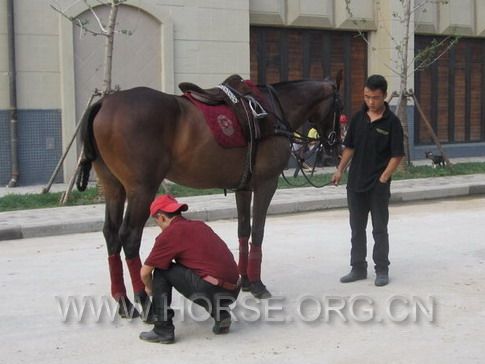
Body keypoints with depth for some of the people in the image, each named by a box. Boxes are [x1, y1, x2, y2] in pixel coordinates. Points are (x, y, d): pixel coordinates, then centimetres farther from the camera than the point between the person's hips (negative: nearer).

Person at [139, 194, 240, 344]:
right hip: (233, 290, 8)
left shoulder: (169, 233, 0)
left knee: (162, 271, 8)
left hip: (211, 290, -7)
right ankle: (221, 313, 19)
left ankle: (163, 330, 8)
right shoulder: (200, 225, 21)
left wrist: (149, 287, 31)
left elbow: (145, 272, 6)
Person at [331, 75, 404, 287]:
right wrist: (340, 170, 4)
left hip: (378, 186, -5)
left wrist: (383, 178, -14)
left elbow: (397, 155, -9)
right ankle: (358, 268, 23)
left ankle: (382, 270, 16)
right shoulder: (358, 118, 4)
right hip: (355, 183, 5)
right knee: (357, 229, 12)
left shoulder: (391, 122, -9)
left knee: (379, 229, 5)